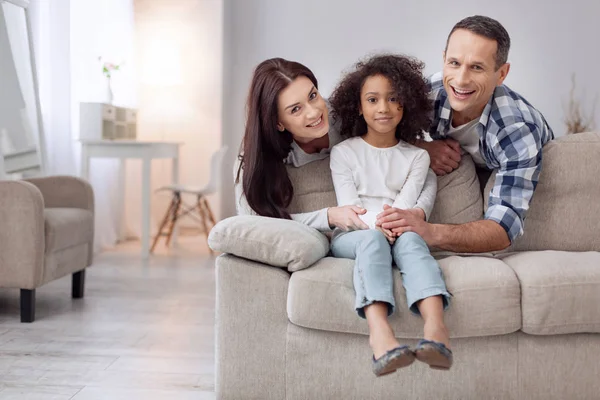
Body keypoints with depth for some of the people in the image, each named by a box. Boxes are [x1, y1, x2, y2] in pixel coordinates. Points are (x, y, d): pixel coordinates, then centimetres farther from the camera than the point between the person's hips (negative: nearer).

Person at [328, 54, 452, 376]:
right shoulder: (343, 153, 14)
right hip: (351, 236, -1)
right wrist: (376, 223, -21)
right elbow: (348, 204, 0)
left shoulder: (416, 157, 18)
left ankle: (435, 326, -60)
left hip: (397, 232, 1)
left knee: (410, 239, -34)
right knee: (373, 239, -36)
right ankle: (379, 332, -60)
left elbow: (405, 204, 2)